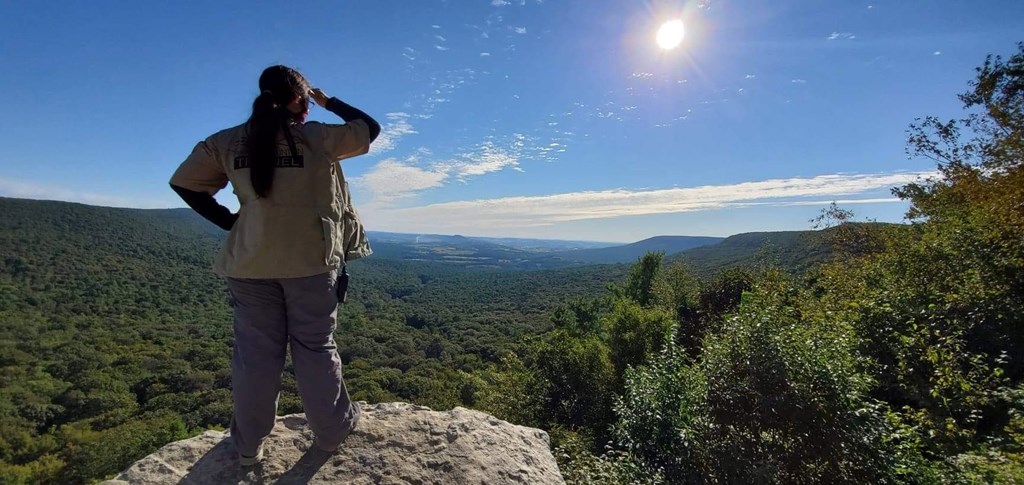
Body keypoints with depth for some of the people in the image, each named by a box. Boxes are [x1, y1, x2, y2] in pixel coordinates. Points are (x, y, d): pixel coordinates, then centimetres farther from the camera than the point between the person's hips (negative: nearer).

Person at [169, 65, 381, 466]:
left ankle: (249, 444, 27)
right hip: (311, 260, -2)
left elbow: (183, 183, 6)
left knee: (255, 351, 13)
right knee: (316, 347, 10)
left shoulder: (227, 142, 4)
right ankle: (332, 431, 25)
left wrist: (227, 220, 8)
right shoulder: (317, 138, -7)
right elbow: (370, 128, 5)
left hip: (251, 264, 3)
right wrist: (329, 102, 15)